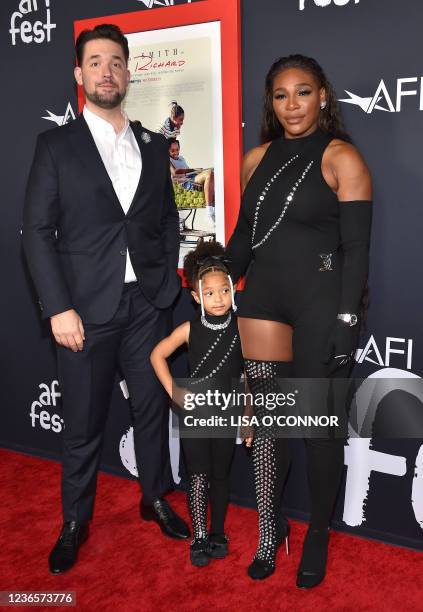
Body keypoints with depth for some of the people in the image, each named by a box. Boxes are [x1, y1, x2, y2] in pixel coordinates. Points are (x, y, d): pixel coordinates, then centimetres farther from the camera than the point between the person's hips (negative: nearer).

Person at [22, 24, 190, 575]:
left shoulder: (155, 146, 10)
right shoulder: (57, 145, 0)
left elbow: (169, 223, 12)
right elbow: (37, 231, -4)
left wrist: (167, 288, 2)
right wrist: (58, 308, -12)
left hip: (147, 306, 3)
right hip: (86, 310, -3)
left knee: (153, 408, 14)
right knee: (83, 424, 8)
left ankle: (155, 499, 36)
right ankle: (75, 522, 28)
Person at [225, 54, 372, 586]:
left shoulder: (341, 158, -4)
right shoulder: (257, 159, 10)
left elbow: (357, 248, -8)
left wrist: (345, 322, -14)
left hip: (321, 301, -4)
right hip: (263, 298, 4)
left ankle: (318, 535, 27)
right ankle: (270, 530, 25)